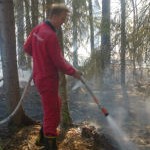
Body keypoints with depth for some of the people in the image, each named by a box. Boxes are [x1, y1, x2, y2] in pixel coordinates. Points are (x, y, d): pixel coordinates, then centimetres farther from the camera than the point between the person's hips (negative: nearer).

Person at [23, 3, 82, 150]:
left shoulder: (37, 28, 2)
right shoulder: (51, 36, -25)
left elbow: (27, 47, 13)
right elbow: (59, 62, -20)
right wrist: (73, 72, -6)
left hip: (39, 75, 10)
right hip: (48, 78, -10)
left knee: (55, 104, 26)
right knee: (51, 111, 1)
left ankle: (44, 134, 36)